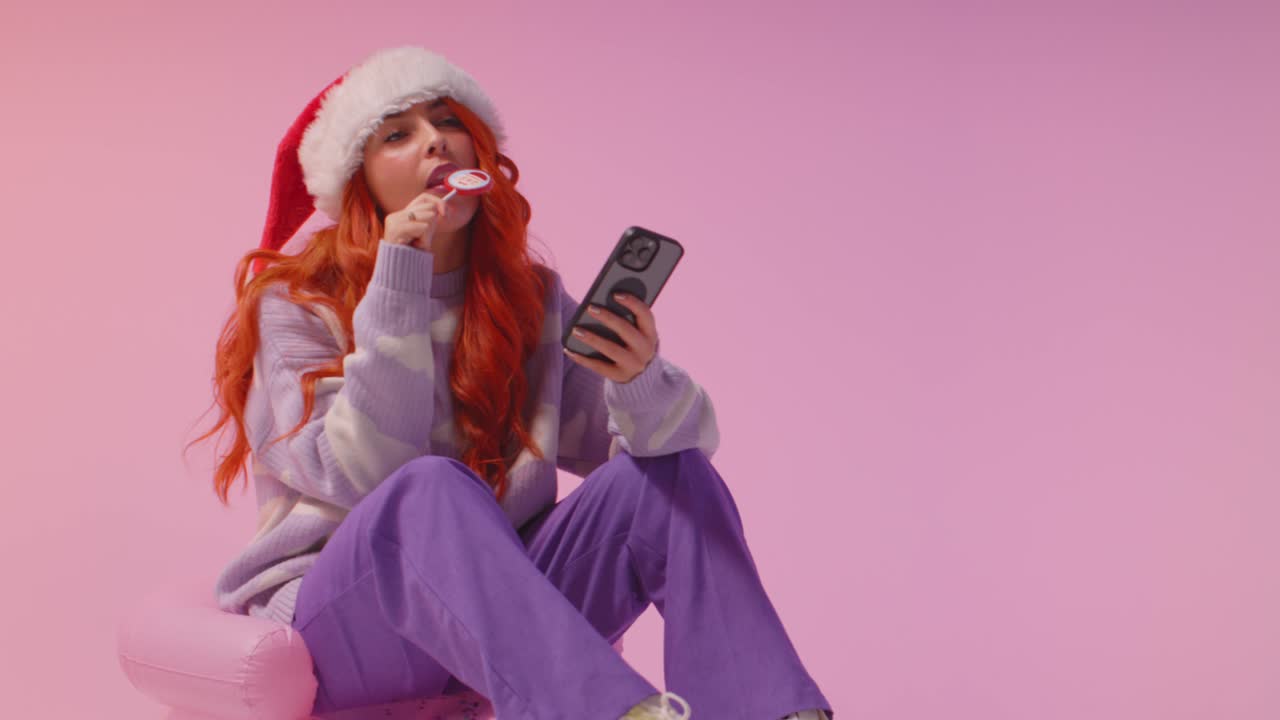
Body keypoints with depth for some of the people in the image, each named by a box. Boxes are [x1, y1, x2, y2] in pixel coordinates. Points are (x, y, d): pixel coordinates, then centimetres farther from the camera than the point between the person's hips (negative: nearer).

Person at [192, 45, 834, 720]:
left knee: (672, 475, -16)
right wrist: (398, 288, -21)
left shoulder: (533, 301, 6)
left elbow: (676, 439, -5)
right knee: (432, 487, -34)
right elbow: (362, 479, -18)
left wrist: (642, 380, -29)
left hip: (500, 620, 4)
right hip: (336, 624, -4)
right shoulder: (295, 304, -3)